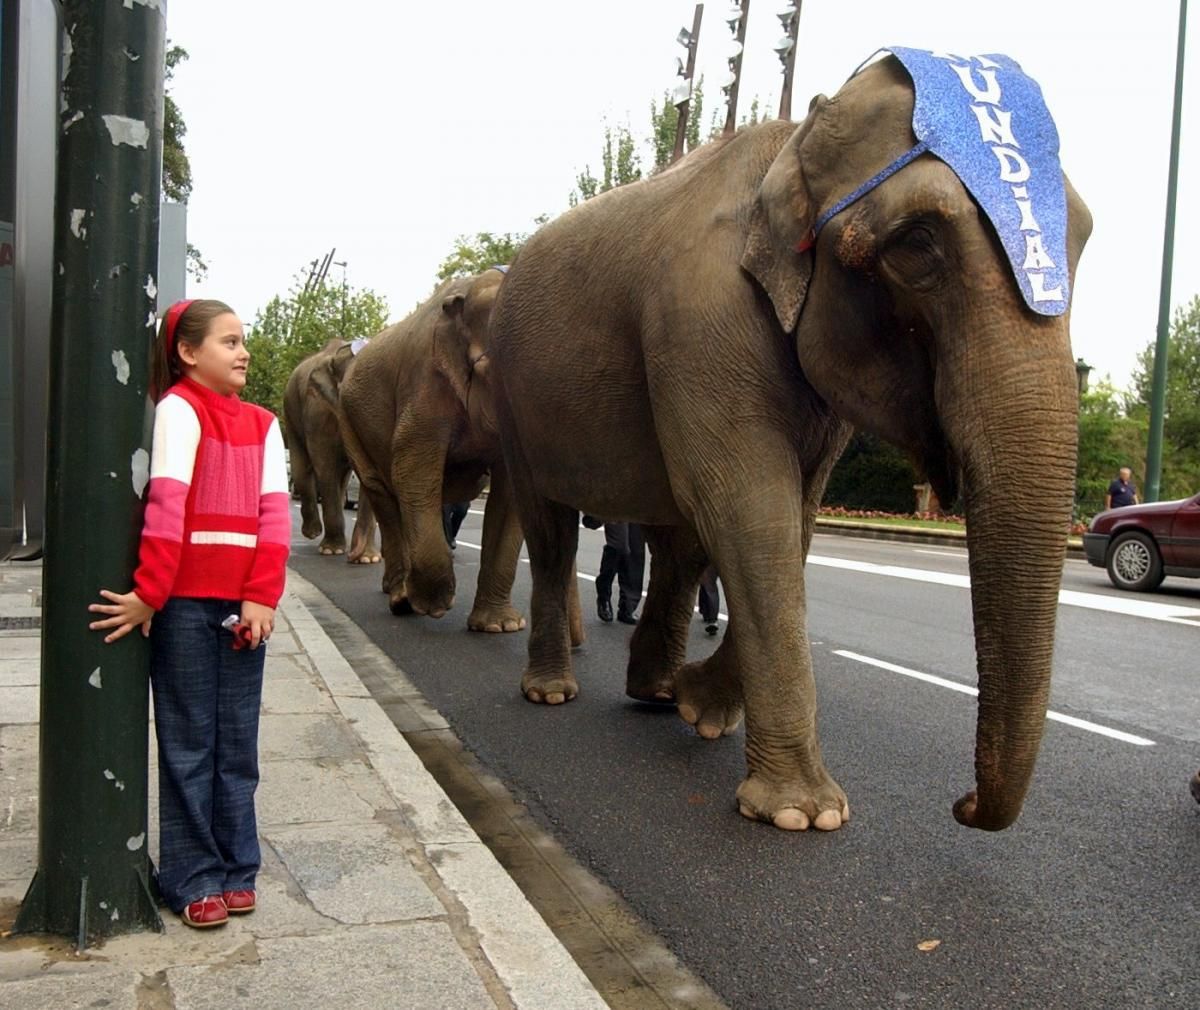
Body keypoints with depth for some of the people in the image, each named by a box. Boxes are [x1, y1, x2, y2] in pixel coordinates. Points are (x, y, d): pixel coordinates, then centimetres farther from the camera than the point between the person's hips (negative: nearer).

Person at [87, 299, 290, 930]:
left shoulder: (262, 424, 9)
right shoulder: (179, 407, -6)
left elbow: (274, 516, 2)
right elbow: (167, 503, -15)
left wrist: (261, 598, -8)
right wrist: (148, 595, -19)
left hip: (244, 603, 5)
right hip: (185, 601, -5)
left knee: (238, 742, 12)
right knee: (189, 743, 6)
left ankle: (237, 868, 24)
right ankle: (194, 879, 17)